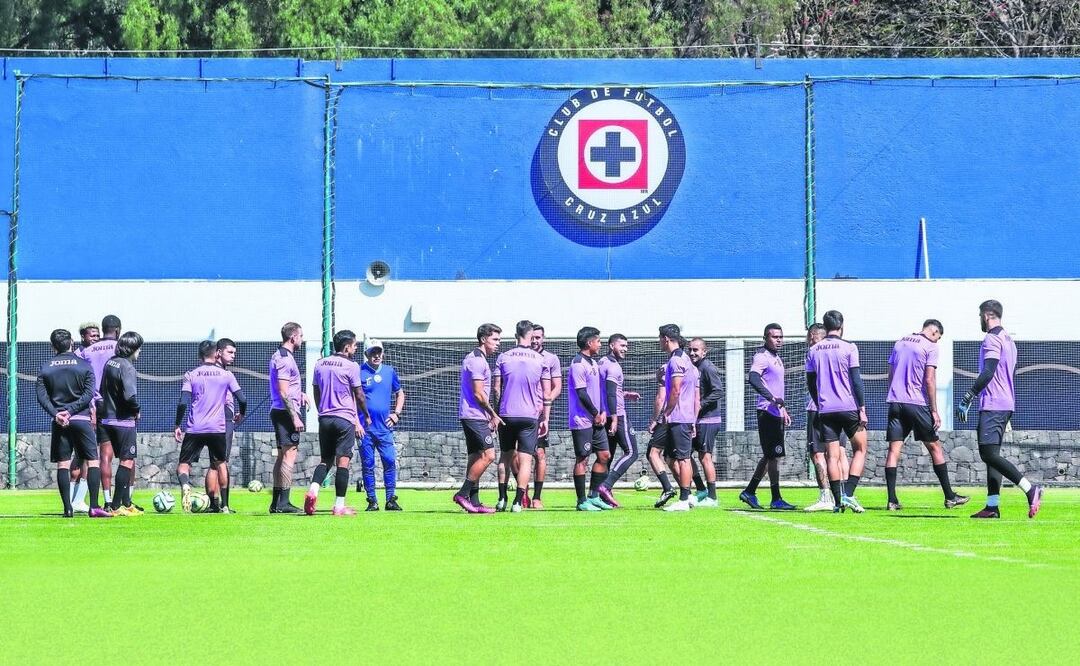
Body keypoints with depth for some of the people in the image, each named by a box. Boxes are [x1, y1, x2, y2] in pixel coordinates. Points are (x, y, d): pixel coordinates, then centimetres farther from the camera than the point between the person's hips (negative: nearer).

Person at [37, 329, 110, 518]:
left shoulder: (45, 368, 6)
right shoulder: (84, 366, 3)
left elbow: (41, 396, -4)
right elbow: (89, 394, -7)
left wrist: (56, 413, -12)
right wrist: (70, 410, -10)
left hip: (59, 422, 2)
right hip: (82, 419, -2)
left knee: (63, 464, 4)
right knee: (93, 461, 2)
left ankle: (67, 508, -2)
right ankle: (94, 507, -8)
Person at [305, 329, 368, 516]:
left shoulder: (320, 364, 9)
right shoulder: (351, 366, -7)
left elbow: (316, 393, 15)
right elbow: (359, 395, -2)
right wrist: (366, 416, 13)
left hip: (324, 417, 5)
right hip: (345, 419, -5)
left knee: (325, 459, 13)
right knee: (343, 461, -3)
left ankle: (313, 489, -13)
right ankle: (339, 506, -4)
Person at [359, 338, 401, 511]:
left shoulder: (390, 372, 11)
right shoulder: (359, 372, -1)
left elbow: (399, 393, 23)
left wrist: (396, 414, 10)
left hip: (384, 426, 3)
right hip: (365, 427, -3)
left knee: (390, 462, -5)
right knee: (368, 464, 1)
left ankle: (391, 500, 2)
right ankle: (372, 501, 7)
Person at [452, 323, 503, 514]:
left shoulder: (472, 359, 20)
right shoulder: (478, 361, -12)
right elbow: (478, 393, -16)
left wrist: (490, 415, 19)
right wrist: (493, 415, -6)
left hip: (469, 415, 11)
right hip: (475, 415, -11)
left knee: (476, 457, 8)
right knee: (488, 455, -14)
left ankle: (473, 502, 7)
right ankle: (463, 494, -14)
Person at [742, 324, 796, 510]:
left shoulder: (777, 358, 19)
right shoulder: (762, 357, -12)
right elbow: (753, 378, -29)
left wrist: (783, 409, 31)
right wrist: (772, 399, -34)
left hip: (776, 413, 10)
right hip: (768, 412, -10)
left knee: (770, 456, 14)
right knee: (774, 455, -8)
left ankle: (749, 492, 21)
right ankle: (776, 499, -5)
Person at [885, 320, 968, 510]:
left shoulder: (899, 343, 16)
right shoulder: (930, 346, -3)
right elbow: (929, 380, -9)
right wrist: (934, 411, -6)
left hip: (895, 401, 5)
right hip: (917, 402, -5)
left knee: (894, 449, 1)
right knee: (935, 448, 6)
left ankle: (892, 500, -6)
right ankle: (949, 497, 11)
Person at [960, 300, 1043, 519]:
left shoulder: (992, 339, -10)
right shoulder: (1008, 340, 20)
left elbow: (988, 373, -20)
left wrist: (966, 399, -20)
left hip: (992, 405, -10)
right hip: (1006, 405, 10)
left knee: (989, 453, -13)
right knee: (991, 454, 8)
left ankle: (1030, 489, -19)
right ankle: (992, 506, 4)